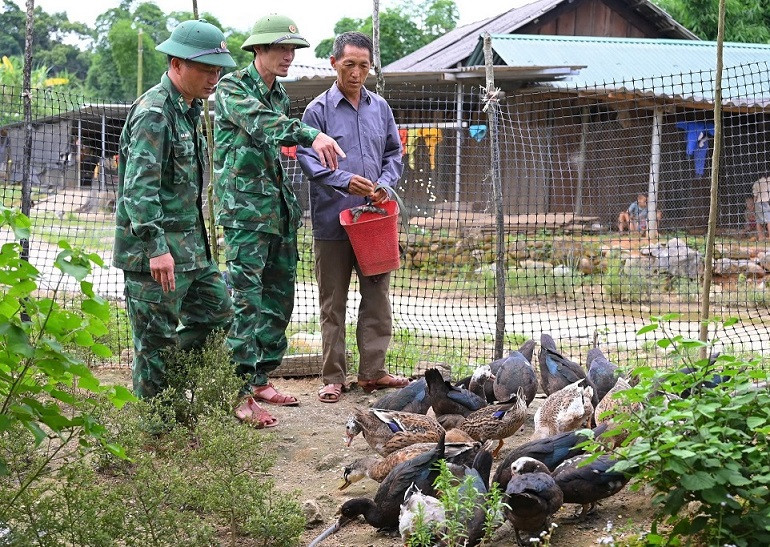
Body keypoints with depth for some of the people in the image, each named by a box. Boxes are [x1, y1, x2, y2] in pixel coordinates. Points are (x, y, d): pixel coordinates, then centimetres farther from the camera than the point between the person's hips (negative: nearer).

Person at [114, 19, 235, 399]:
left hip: (190, 246, 10)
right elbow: (139, 187, -24)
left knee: (217, 313, 15)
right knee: (156, 339, -3)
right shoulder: (154, 112, -17)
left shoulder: (189, 109, 15)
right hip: (154, 247, -10)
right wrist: (156, 248, -29)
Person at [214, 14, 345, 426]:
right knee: (247, 301, -11)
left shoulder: (279, 94, 16)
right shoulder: (232, 87, -8)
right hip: (244, 207, -8)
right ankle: (241, 396, -9)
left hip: (279, 208, 8)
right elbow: (259, 122, -27)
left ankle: (261, 381, 21)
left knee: (279, 298, 11)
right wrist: (312, 135, -42)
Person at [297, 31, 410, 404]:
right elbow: (307, 158, -9)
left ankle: (372, 370, 15)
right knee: (333, 302, 4)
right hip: (332, 219, -4)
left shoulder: (380, 108, 10)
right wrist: (344, 181, -22)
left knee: (377, 296, 7)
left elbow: (394, 154, 15)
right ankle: (333, 377, 9)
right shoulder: (318, 110, -4)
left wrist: (385, 184, -4)